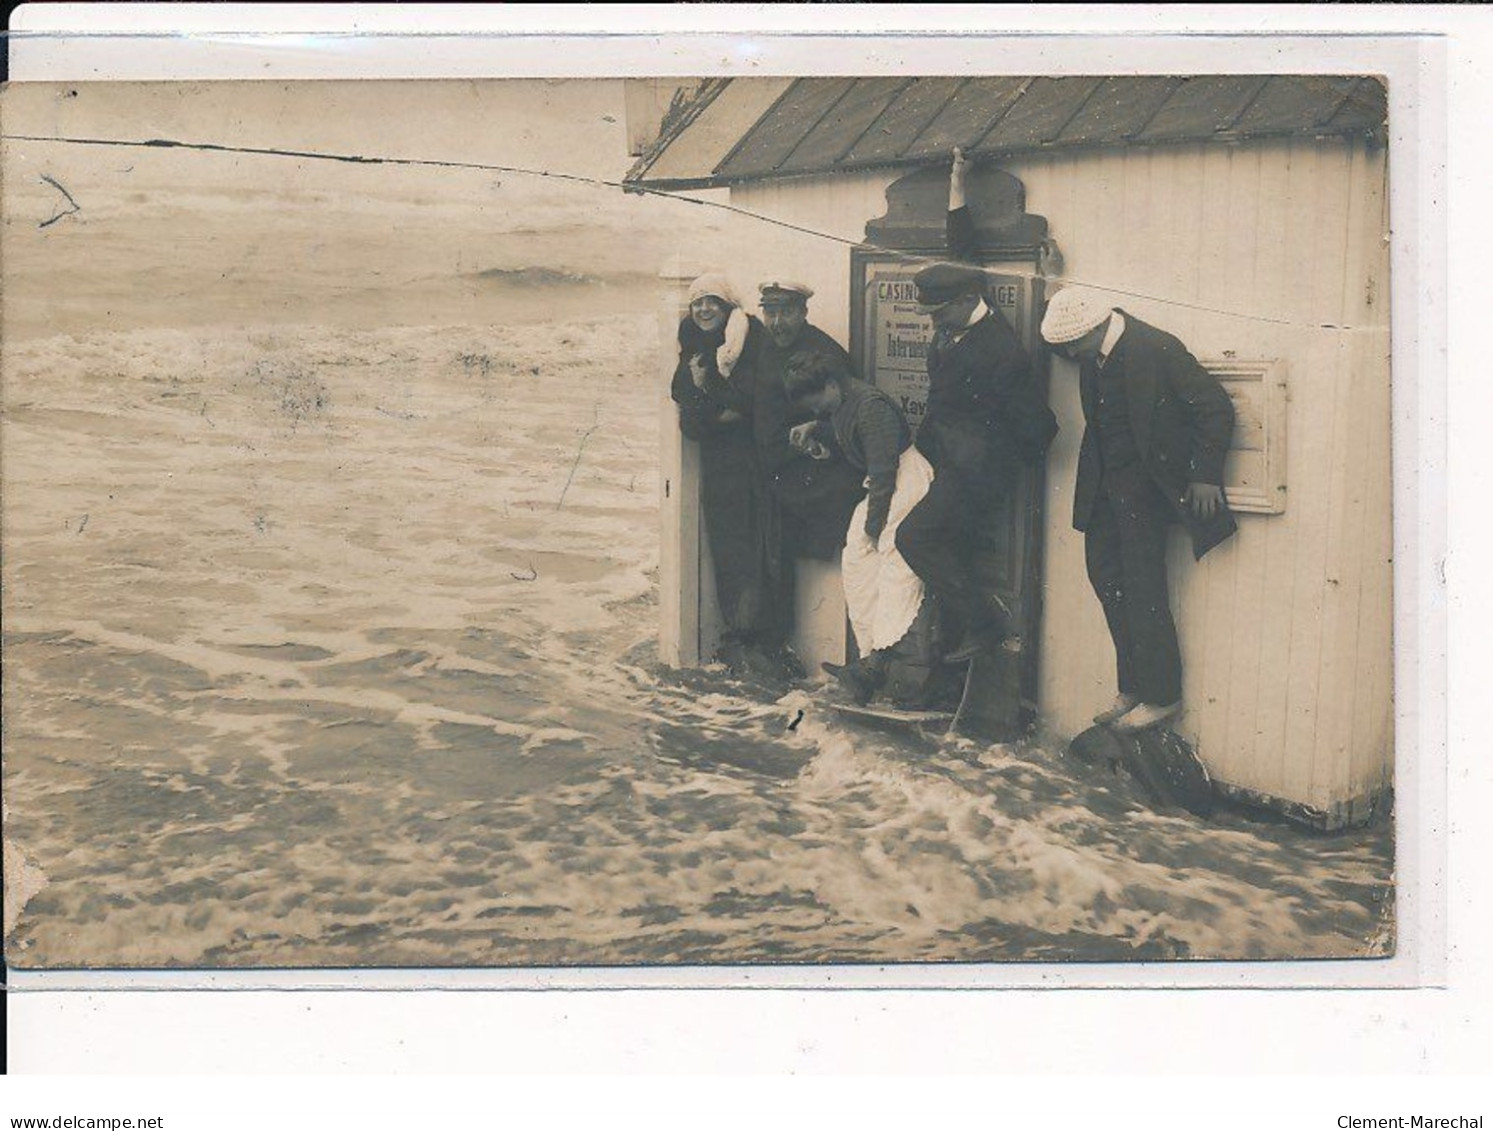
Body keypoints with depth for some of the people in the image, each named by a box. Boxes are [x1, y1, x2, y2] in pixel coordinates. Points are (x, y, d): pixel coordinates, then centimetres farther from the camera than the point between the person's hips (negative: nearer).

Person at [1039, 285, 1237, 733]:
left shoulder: (1157, 349, -21)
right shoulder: (1090, 350, -1)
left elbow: (1216, 409, -15)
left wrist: (1205, 475, -13)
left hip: (1145, 481, -7)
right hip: (1105, 479, 7)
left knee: (1142, 587, -5)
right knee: (1105, 575, 9)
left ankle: (1161, 695, 9)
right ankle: (1132, 687, 20)